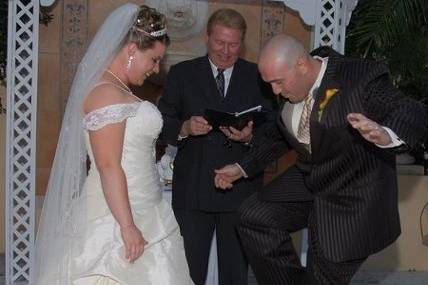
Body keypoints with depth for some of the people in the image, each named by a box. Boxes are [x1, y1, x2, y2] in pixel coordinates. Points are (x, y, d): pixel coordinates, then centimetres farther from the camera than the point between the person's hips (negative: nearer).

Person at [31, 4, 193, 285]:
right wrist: (127, 226, -21)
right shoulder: (106, 93, -15)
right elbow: (108, 166, -20)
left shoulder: (118, 90, 14)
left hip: (134, 212, 9)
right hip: (117, 216, -9)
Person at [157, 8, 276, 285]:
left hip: (240, 190, 1)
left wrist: (250, 137, -19)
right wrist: (184, 128, -18)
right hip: (192, 190, 0)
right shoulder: (182, 73, 4)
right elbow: (163, 124, 2)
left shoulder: (259, 77, 5)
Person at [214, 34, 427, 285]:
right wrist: (243, 169, 10)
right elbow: (280, 137, 16)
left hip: (353, 196, -6)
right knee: (254, 217, -9)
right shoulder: (290, 88, 0)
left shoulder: (363, 77, -21)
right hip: (307, 181, 6)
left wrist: (385, 136, -46)